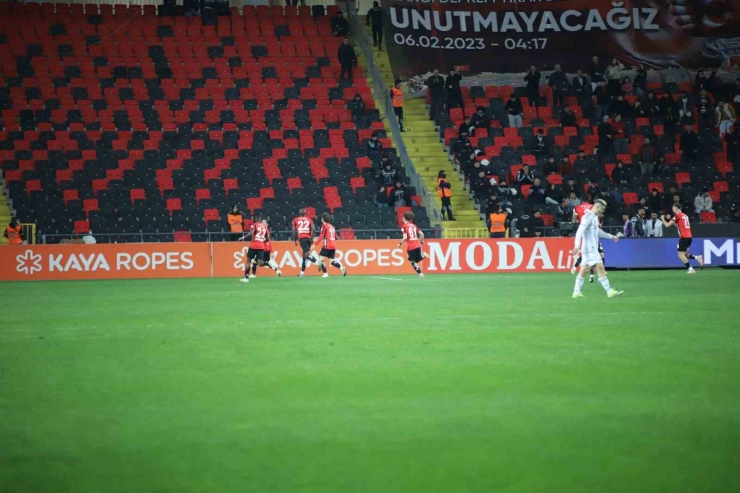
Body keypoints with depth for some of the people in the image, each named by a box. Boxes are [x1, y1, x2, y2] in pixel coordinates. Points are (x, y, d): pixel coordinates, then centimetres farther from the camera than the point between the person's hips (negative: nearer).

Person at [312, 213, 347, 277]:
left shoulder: (324, 225, -3)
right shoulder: (332, 227, 18)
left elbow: (321, 236, -12)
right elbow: (336, 237, 22)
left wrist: (315, 245, -13)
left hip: (327, 246, -7)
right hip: (333, 246, 7)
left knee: (321, 259, -2)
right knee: (332, 261, 10)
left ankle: (325, 274, -12)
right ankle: (342, 268, -13)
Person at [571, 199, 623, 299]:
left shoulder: (594, 217, 17)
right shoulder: (588, 217, -14)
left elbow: (597, 232, 30)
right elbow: (580, 231, -23)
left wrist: (610, 236, 32)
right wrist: (577, 245, -32)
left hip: (593, 248, 10)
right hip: (589, 248, -10)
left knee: (584, 270, 10)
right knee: (600, 267, -12)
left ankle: (576, 292, 12)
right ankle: (609, 291, -14)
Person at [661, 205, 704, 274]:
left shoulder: (677, 216, -8)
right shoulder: (685, 216, 15)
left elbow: (667, 225, -6)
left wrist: (663, 219, 13)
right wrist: (671, 220, 23)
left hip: (684, 237, -8)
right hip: (689, 236, 8)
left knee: (680, 254, -3)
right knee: (684, 254, 17)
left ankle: (690, 269, -11)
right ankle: (697, 257, -1)